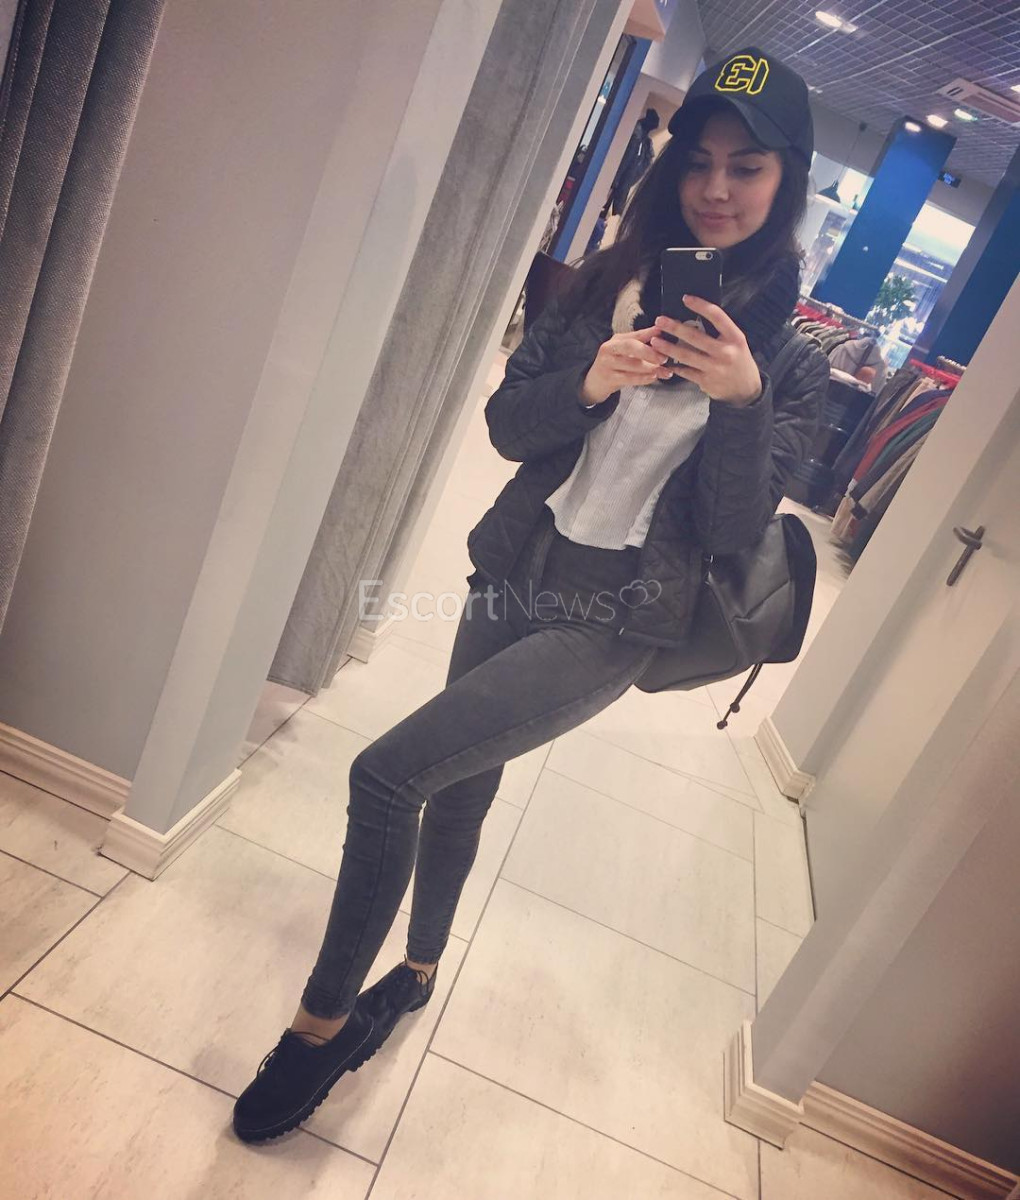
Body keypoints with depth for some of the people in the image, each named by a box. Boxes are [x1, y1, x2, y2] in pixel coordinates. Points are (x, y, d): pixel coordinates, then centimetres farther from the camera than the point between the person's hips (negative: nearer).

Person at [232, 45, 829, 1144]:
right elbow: (505, 424, 0)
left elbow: (732, 530, -10)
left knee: (388, 773, -16)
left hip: (613, 624, -4)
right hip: (513, 577, 5)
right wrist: (588, 383, -19)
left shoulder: (792, 352, -4)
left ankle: (323, 1018, 11)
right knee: (461, 787, 18)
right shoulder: (606, 283, 4)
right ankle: (418, 969, 48)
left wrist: (742, 399, -26)